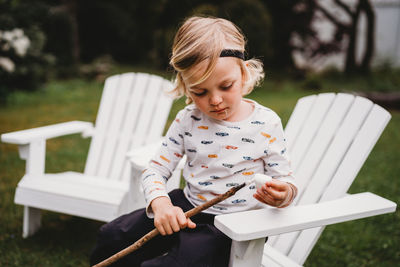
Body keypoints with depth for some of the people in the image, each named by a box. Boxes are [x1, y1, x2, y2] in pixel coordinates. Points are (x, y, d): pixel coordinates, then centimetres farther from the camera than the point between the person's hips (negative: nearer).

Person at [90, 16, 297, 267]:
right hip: (186, 208, 4)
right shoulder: (187, 120, -3)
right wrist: (160, 203, -22)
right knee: (112, 237, -2)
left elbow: (286, 179, -4)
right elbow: (156, 168, 0)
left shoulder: (266, 124, -11)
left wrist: (282, 194, -30)